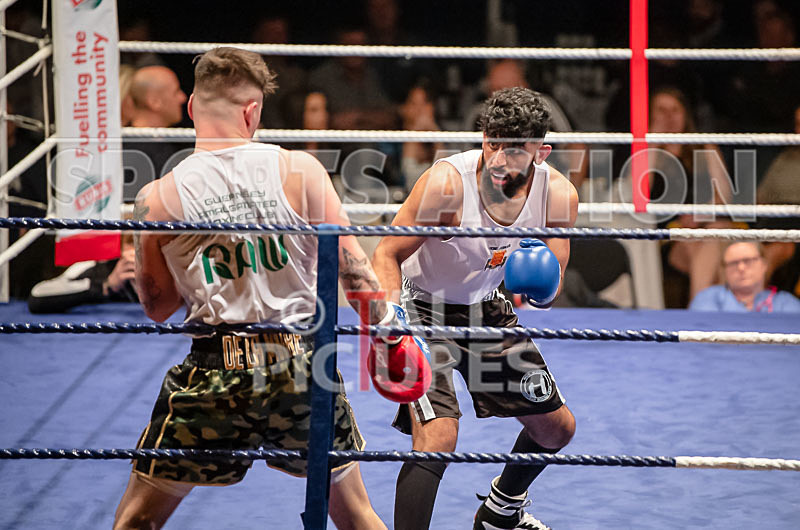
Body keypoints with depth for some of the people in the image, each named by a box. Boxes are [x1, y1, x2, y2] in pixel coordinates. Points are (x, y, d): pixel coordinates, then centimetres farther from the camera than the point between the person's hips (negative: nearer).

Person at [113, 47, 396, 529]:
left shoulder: (157, 200, -4)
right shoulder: (301, 170, -4)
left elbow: (157, 308, 7)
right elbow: (353, 265, -1)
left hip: (215, 370, -1)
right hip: (303, 364, 1)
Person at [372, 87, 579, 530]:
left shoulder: (558, 194, -16)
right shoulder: (447, 182, -30)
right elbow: (388, 254, -21)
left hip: (487, 309, 6)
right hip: (425, 307, -6)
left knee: (556, 427, 15)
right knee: (437, 436, -25)